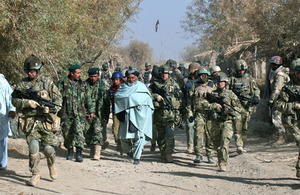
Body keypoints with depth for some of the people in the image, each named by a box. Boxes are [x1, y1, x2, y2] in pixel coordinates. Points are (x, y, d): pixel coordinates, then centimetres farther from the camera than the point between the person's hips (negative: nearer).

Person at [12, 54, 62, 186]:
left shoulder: (47, 82, 4)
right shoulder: (22, 84, 8)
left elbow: (58, 99, 5)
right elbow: (14, 100, 5)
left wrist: (51, 108, -14)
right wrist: (28, 103, -12)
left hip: (46, 121, 0)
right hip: (30, 122, 1)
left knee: (48, 148, -1)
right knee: (33, 147, -12)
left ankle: (51, 165, 33)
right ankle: (35, 175, 0)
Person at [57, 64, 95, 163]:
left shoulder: (82, 84, 11)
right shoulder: (62, 83, 3)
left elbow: (88, 98, 16)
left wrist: (91, 111, 14)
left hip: (79, 113, 0)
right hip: (66, 114, 0)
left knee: (79, 132, -17)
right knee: (67, 134, 7)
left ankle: (79, 154, -18)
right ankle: (70, 152, 25)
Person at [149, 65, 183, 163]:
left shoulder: (174, 84, 11)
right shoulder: (155, 84, 8)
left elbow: (180, 97, 15)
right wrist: (155, 96, -9)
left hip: (170, 113, -1)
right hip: (158, 113, 1)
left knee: (169, 134, -14)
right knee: (161, 135, 10)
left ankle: (168, 154, -11)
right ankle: (162, 153, 23)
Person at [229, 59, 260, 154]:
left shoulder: (249, 79, 11)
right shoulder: (232, 79, 5)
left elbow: (256, 89, 16)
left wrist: (256, 97, -3)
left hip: (247, 106, 2)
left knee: (245, 127, 6)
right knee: (237, 126, -14)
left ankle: (242, 146, 17)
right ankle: (239, 145, -20)